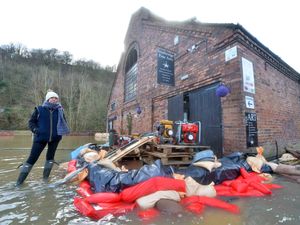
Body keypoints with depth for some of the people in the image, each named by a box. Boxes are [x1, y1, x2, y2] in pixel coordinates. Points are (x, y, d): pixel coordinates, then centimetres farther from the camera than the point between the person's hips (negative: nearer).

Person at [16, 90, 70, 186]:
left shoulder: (60, 110, 3)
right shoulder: (39, 109, -4)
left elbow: (63, 123, 12)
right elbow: (31, 122, 2)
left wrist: (65, 130, -6)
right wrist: (35, 129, -15)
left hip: (55, 137, 3)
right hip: (41, 137, -3)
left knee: (50, 157, 13)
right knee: (32, 158, -2)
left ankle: (45, 177, 30)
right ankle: (19, 181, 12)